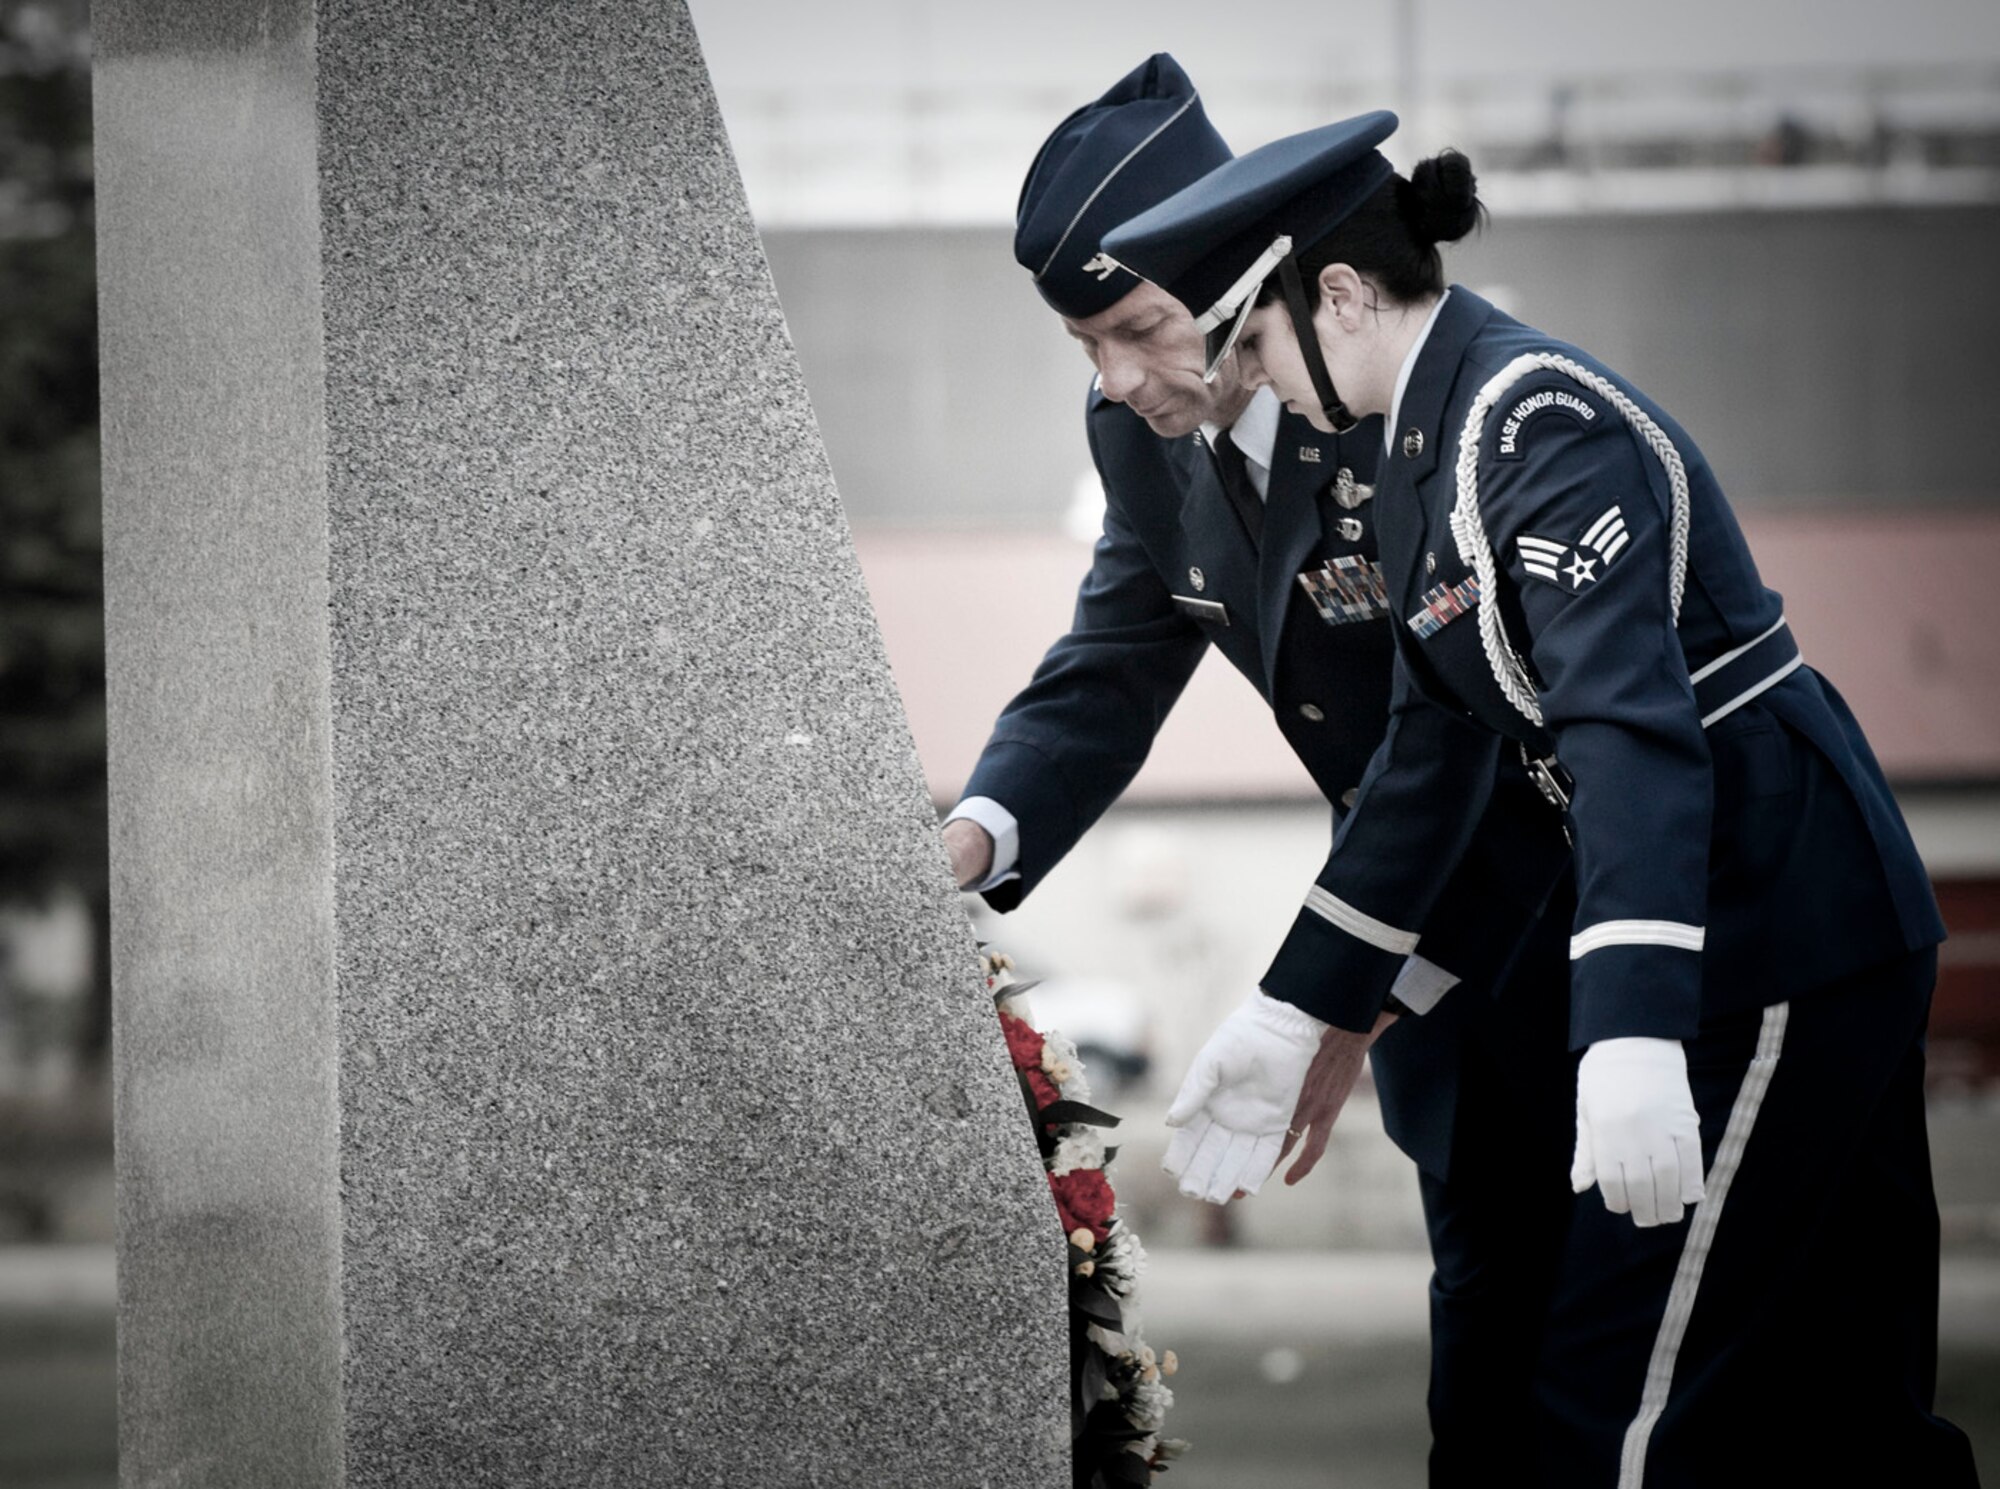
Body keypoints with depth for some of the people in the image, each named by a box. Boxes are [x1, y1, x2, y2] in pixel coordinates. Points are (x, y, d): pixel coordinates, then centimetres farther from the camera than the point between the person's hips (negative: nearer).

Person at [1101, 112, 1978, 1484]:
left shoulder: (1536, 422, -18)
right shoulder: (1426, 449, 13)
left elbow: (1630, 719, -29)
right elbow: (1432, 755, 20)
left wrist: (1632, 1045, -39)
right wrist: (1299, 1015, 22)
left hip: (1784, 907, -10)